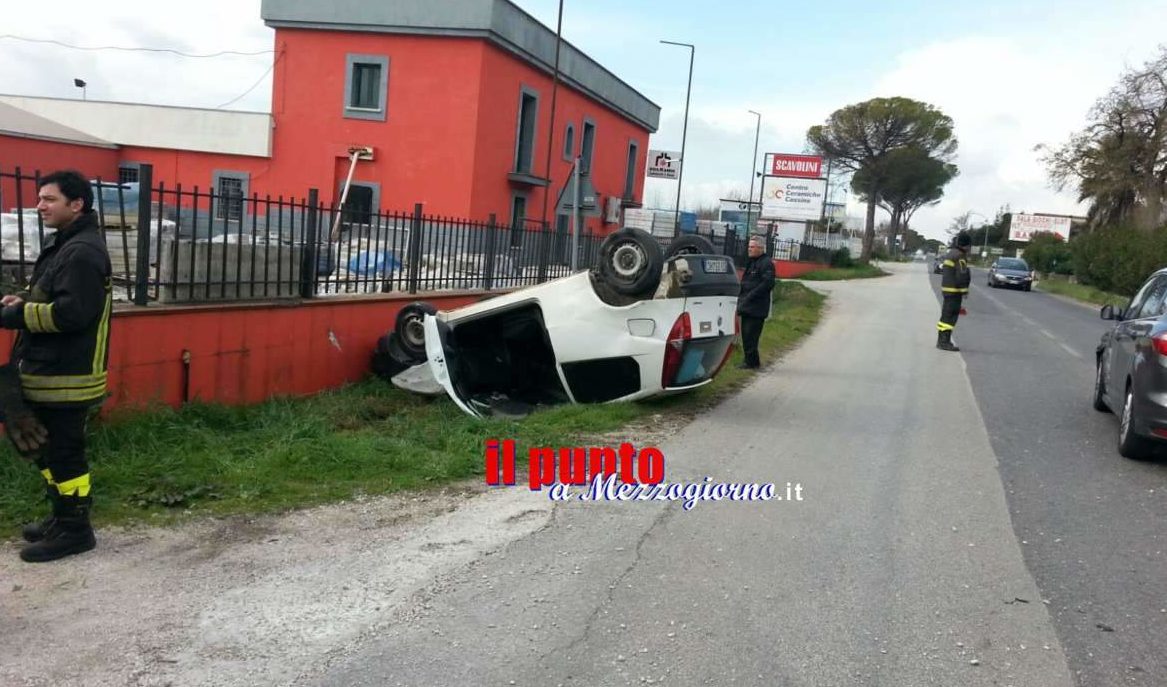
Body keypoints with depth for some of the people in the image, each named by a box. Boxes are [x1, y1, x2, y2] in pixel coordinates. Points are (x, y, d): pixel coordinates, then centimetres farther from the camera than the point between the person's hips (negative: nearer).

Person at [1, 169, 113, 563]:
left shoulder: (83, 251, -18)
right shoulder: (62, 245, 16)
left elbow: (71, 312, -26)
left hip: (66, 377, -11)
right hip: (48, 373, 11)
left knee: (64, 452, -2)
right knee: (47, 450, 18)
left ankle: (75, 530, 8)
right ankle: (62, 518, 31)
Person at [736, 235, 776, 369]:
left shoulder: (766, 263, -11)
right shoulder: (751, 262, 20)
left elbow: (767, 283, -20)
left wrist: (750, 296, -20)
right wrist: (742, 298, 13)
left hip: (757, 308, -10)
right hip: (747, 306, 10)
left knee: (750, 335, -9)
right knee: (746, 334, 12)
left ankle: (752, 362, -3)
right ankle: (749, 360, 19)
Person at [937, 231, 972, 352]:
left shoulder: (950, 253, 15)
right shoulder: (960, 256, -15)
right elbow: (962, 275, -19)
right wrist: (964, 290, -12)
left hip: (946, 287, 10)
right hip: (954, 289, -10)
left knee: (946, 314, 15)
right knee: (951, 315, -9)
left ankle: (941, 340, 20)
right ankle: (945, 342, -12)